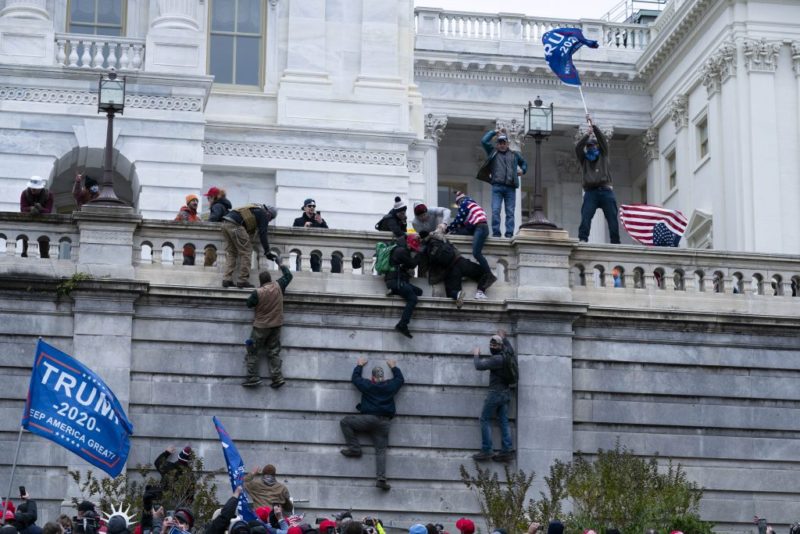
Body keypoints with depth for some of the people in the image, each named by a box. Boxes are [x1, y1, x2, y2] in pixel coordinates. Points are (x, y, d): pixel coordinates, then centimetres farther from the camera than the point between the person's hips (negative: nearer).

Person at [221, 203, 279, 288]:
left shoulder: (256, 209, 31)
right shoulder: (264, 214, 6)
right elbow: (262, 234, 0)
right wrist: (267, 252, 3)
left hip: (225, 224, 9)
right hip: (235, 224, -9)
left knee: (230, 253, 13)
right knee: (245, 252, 0)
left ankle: (227, 280, 5)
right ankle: (243, 281, 0)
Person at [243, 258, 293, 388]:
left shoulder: (258, 293, -18)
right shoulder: (278, 286, -6)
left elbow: (249, 304, -3)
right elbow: (288, 275, 11)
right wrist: (280, 264, 23)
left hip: (261, 326, -5)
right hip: (276, 325, 5)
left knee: (252, 351, 5)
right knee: (274, 352, 10)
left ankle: (253, 377, 1)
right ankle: (277, 377, 3)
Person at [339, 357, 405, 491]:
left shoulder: (367, 385, 4)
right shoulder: (391, 386, 10)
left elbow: (355, 378, 22)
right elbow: (400, 379, 31)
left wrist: (359, 366, 37)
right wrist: (394, 367, 44)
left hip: (369, 418, -3)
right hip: (384, 423, 3)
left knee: (345, 422, 12)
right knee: (381, 451, 0)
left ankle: (354, 448, 5)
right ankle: (381, 479, -14)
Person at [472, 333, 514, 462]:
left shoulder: (497, 359, -19)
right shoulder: (506, 354, 7)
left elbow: (479, 365, -21)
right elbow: (511, 349, 32)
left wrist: (476, 355, -4)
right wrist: (504, 338, 44)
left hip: (495, 393, -9)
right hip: (506, 393, 9)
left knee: (485, 419, -2)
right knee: (504, 421, 5)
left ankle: (486, 450, -7)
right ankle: (507, 450, -2)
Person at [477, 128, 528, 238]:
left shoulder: (514, 154, 21)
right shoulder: (493, 152, 15)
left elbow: (524, 162, 35)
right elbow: (484, 141, 6)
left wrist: (522, 170, 14)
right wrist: (494, 132, 12)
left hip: (510, 187, 1)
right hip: (497, 187, -1)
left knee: (510, 212, -1)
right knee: (495, 211, -11)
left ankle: (509, 233, -2)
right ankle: (496, 232, -10)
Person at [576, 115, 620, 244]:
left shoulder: (603, 155, 20)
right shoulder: (584, 158, 21)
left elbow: (602, 139, 7)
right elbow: (577, 147, 4)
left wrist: (593, 125, -2)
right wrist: (587, 134, -8)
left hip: (606, 190, 0)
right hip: (591, 191, 0)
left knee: (612, 218, -5)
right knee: (585, 216, -18)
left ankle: (615, 242, -7)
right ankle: (582, 240, -26)